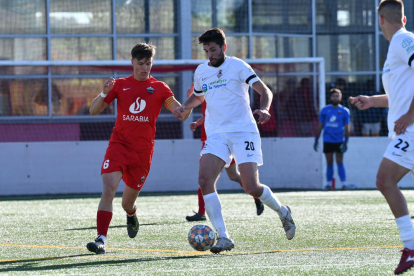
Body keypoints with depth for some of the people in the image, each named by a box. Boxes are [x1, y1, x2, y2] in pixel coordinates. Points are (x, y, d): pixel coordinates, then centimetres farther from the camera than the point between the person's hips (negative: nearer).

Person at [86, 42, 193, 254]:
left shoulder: (159, 88, 6)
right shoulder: (120, 85, 8)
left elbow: (182, 114, -1)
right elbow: (93, 110, 7)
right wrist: (104, 93, -13)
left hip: (142, 150, 0)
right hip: (119, 145, 0)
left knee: (127, 204, 9)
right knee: (108, 188, -23)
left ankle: (131, 216, 47)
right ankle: (101, 239, -25)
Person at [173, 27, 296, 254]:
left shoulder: (237, 66, -4)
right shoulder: (201, 71, 12)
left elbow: (265, 91, -8)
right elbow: (198, 97, 31)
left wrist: (263, 109, -30)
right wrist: (183, 108, 9)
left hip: (243, 131, -4)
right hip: (216, 134, 4)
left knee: (252, 188, -11)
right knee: (205, 180, -18)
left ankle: (282, 212, 22)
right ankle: (223, 237, -15)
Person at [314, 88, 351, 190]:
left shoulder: (344, 111, 2)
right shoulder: (325, 110, 7)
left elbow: (347, 128, 2)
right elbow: (320, 126, 12)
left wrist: (345, 142, -5)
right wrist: (316, 140, 8)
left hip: (339, 141, -2)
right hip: (327, 141, 2)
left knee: (340, 162, -5)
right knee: (329, 163, 5)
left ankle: (344, 184, -4)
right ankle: (328, 184, 10)